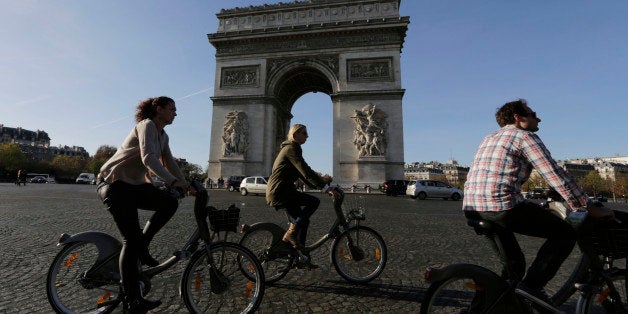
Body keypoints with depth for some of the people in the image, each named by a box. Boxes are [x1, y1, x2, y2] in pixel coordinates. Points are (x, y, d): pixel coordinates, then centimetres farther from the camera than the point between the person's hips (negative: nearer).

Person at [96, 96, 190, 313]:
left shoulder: (163, 136, 12)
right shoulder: (146, 125, -16)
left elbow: (170, 163, 10)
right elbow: (148, 158, -31)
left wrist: (186, 185, 1)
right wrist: (173, 181, -38)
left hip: (135, 185, 8)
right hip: (115, 184, -8)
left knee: (170, 203, -12)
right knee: (131, 239, -12)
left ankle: (142, 245, 4)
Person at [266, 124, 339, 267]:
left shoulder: (290, 148, 21)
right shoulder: (292, 148, -11)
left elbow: (302, 174, 21)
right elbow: (306, 172, -22)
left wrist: (322, 186, 15)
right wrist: (326, 187, -24)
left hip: (276, 192, 10)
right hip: (279, 191, -10)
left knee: (302, 221, 12)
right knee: (314, 201, -17)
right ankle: (291, 234, -8)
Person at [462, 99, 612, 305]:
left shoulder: (489, 138, 25)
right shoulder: (525, 136, 2)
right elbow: (555, 175, -3)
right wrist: (586, 207, 7)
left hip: (471, 208, 8)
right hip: (502, 206, -8)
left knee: (514, 264, 25)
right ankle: (531, 285, 5)